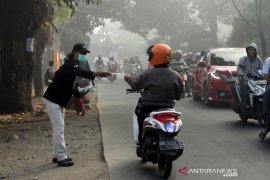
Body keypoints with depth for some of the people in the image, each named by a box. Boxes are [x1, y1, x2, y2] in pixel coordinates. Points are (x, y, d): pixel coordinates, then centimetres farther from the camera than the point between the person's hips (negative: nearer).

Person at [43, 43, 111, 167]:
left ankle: (56, 155, 21)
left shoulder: (73, 65, 11)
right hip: (53, 100, -10)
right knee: (59, 128, -11)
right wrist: (97, 74, -55)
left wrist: (79, 96, 7)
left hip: (59, 101, 10)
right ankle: (61, 158, -10)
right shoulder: (70, 65, -20)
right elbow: (81, 73, -43)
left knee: (59, 128, 13)